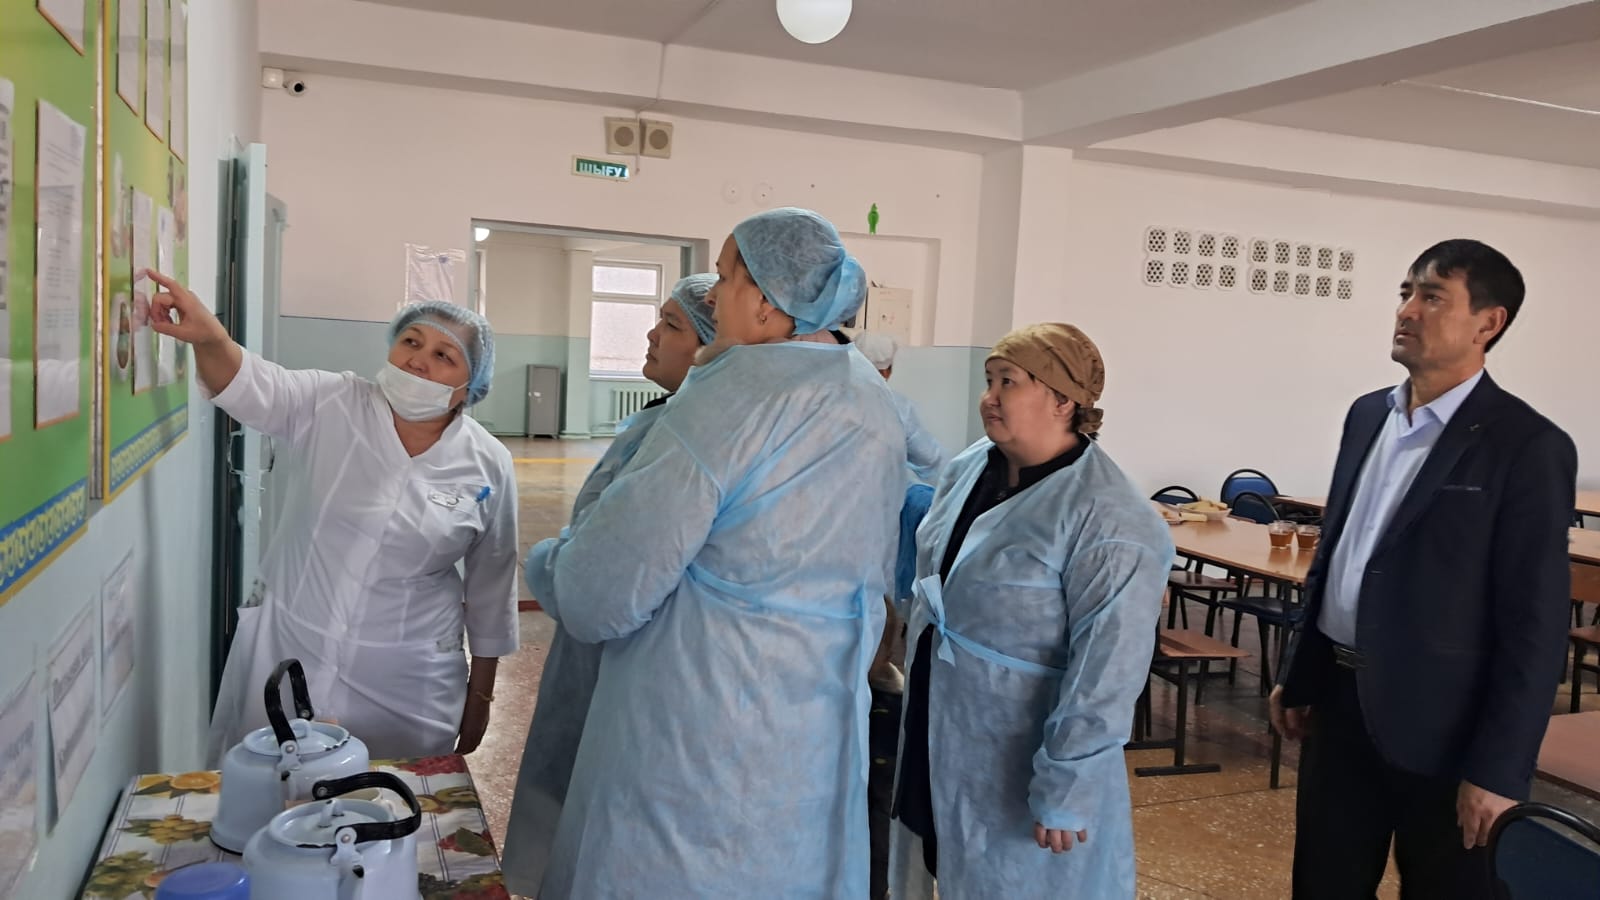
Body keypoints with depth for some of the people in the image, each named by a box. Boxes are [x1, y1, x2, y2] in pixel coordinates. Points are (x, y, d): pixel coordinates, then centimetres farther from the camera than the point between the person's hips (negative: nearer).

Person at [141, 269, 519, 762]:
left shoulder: (488, 465, -6)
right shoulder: (332, 406, -6)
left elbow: (490, 583, 1)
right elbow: (251, 385, -23)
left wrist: (481, 692, 6)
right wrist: (209, 337, -45)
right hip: (285, 649, 1)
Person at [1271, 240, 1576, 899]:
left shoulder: (1528, 446, -13)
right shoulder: (1368, 415, 7)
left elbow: (1535, 625, -14)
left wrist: (1498, 769, -15)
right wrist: (1300, 676, 14)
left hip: (1439, 723, -6)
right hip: (1342, 702, 6)